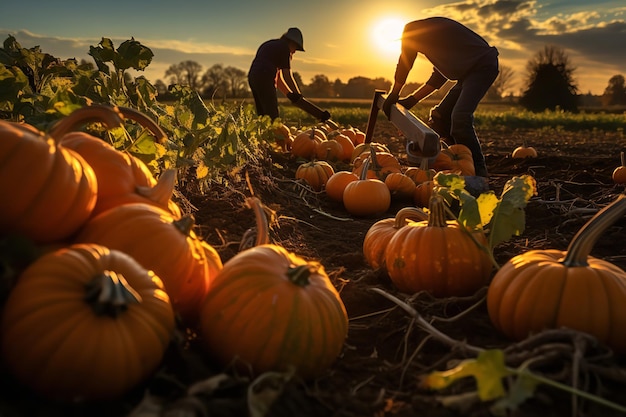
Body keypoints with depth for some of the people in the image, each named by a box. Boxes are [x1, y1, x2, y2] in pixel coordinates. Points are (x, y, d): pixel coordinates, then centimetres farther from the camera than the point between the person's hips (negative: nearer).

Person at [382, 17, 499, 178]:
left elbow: (404, 64, -1)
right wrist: (412, 99, 23)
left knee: (460, 117, -24)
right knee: (439, 116, 8)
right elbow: (438, 76, 26)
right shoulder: (433, 33, 28)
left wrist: (393, 95, 9)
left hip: (483, 66, -10)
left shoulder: (411, 29, 0)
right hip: (469, 72, 10)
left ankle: (478, 170, -15)